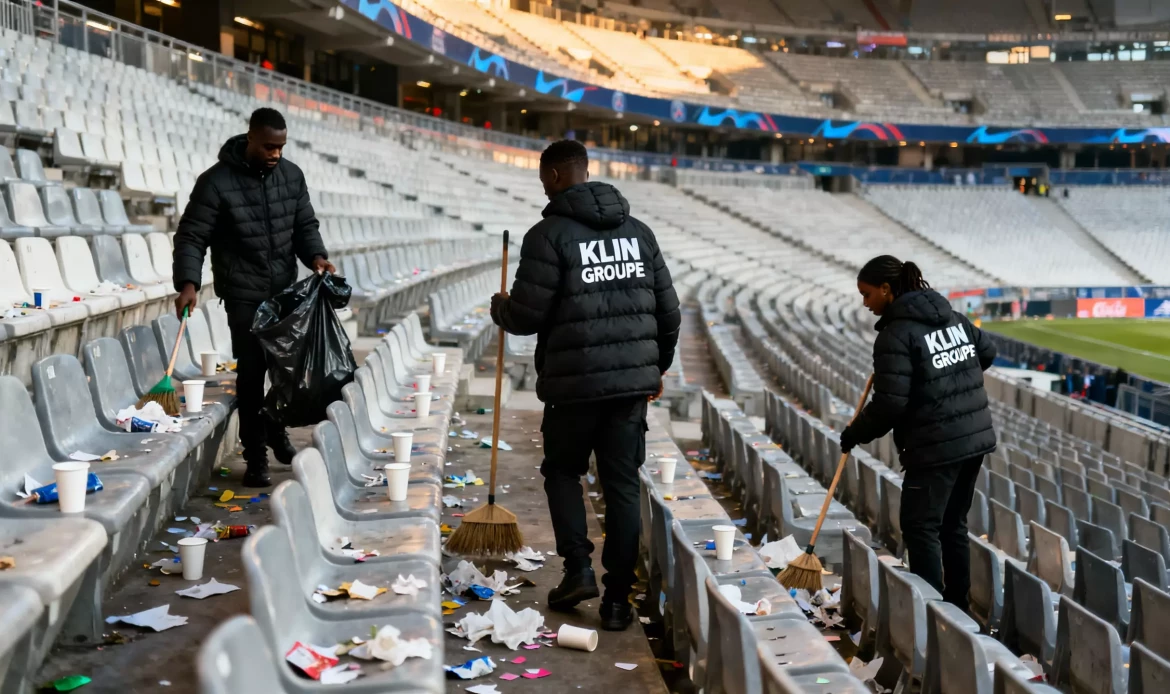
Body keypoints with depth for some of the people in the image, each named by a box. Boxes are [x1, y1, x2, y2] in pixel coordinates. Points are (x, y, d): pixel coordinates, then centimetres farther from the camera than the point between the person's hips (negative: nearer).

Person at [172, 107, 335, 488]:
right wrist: (188, 282, -25)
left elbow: (305, 225, 10)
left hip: (286, 290, 5)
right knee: (251, 373, -3)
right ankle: (255, 456, 8)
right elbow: (191, 237, -11)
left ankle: (277, 430, 34)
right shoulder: (216, 182, -12)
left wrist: (316, 255, -10)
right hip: (244, 295, -4)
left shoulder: (292, 175, 3)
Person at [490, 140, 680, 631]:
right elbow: (669, 313, 12)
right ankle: (617, 599, 10)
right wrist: (656, 366, 26)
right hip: (632, 381, 4)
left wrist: (500, 308, 12)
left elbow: (527, 316, -11)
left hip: (574, 382, -4)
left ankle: (578, 568, 5)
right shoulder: (638, 231, 10)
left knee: (562, 471, 18)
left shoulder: (550, 234, -8)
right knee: (622, 485, 8)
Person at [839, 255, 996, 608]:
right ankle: (957, 605, 24)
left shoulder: (896, 334, -15)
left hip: (935, 448, -9)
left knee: (920, 528, 0)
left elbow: (889, 404, -19)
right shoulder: (954, 317, 10)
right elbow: (987, 352, 23)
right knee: (953, 525, 17)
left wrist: (854, 434, -5)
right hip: (975, 439, 9)